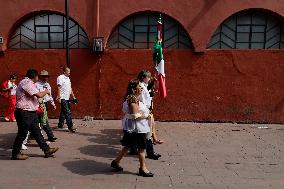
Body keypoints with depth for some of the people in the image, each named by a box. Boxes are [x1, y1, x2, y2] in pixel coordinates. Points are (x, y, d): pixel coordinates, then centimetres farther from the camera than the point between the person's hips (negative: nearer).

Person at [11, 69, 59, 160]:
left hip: (31, 113, 11)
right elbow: (39, 95, -25)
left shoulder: (28, 83, 16)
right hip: (24, 113, -10)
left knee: (37, 132, 12)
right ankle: (15, 154, 17)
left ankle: (47, 150, 17)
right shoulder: (26, 83, -18)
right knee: (22, 134, 2)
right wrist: (46, 92, -7)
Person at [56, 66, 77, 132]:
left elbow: (70, 89, 20)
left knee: (63, 112, 15)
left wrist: (73, 97, 16)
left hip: (67, 98, 8)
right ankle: (70, 127, -9)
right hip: (63, 98, -8)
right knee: (68, 113, -10)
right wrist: (59, 97, -19)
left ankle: (60, 124, 26)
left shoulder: (68, 78, 17)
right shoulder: (60, 77, -8)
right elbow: (59, 88, -13)